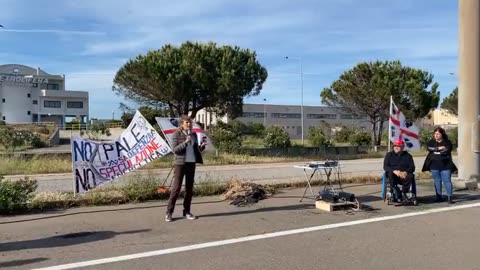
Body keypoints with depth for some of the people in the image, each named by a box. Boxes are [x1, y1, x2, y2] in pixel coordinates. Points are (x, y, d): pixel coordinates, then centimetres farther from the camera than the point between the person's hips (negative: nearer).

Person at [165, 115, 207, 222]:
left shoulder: (194, 134, 9)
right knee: (176, 188, -5)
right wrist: (185, 142, -24)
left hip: (191, 163, 5)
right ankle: (169, 213, 4)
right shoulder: (177, 134, -5)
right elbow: (174, 149, -12)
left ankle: (187, 212, 17)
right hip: (180, 163, -5)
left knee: (189, 188, 8)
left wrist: (202, 145, -4)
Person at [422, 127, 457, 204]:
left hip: (445, 165, -3)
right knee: (437, 181, 7)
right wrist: (439, 148, -16)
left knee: (447, 181, -6)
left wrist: (435, 151, -6)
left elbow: (447, 150, -12)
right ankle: (438, 196, 15)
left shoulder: (447, 142, 4)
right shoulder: (431, 142, 13)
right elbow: (429, 148, -7)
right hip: (434, 165, 3)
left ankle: (450, 197, -2)